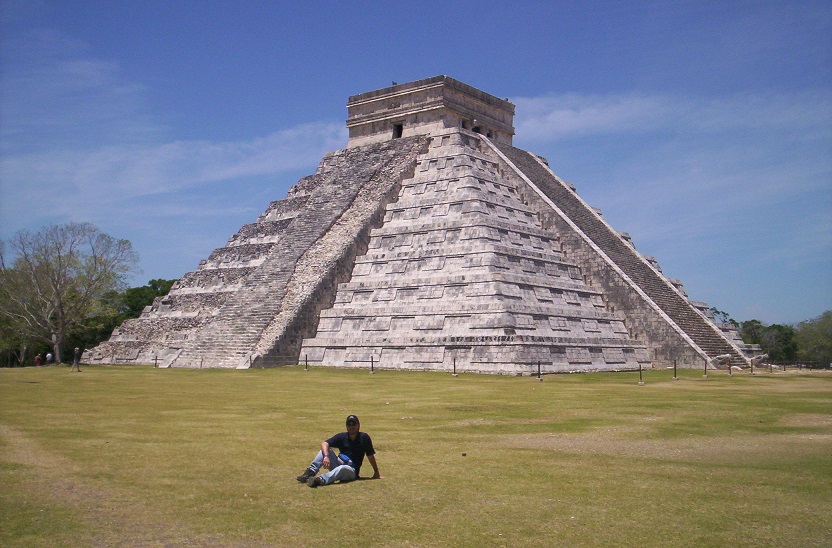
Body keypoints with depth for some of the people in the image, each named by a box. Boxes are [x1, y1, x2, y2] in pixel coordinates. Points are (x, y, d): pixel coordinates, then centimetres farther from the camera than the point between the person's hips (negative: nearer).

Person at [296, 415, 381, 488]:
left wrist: (376, 472, -1)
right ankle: (311, 472, -30)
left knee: (342, 468, -38)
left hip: (352, 471, -4)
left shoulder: (364, 437, -4)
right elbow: (324, 443, -13)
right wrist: (326, 456, -33)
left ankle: (320, 480, -62)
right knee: (325, 449, -14)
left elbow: (370, 455, -1)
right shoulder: (342, 436, 1)